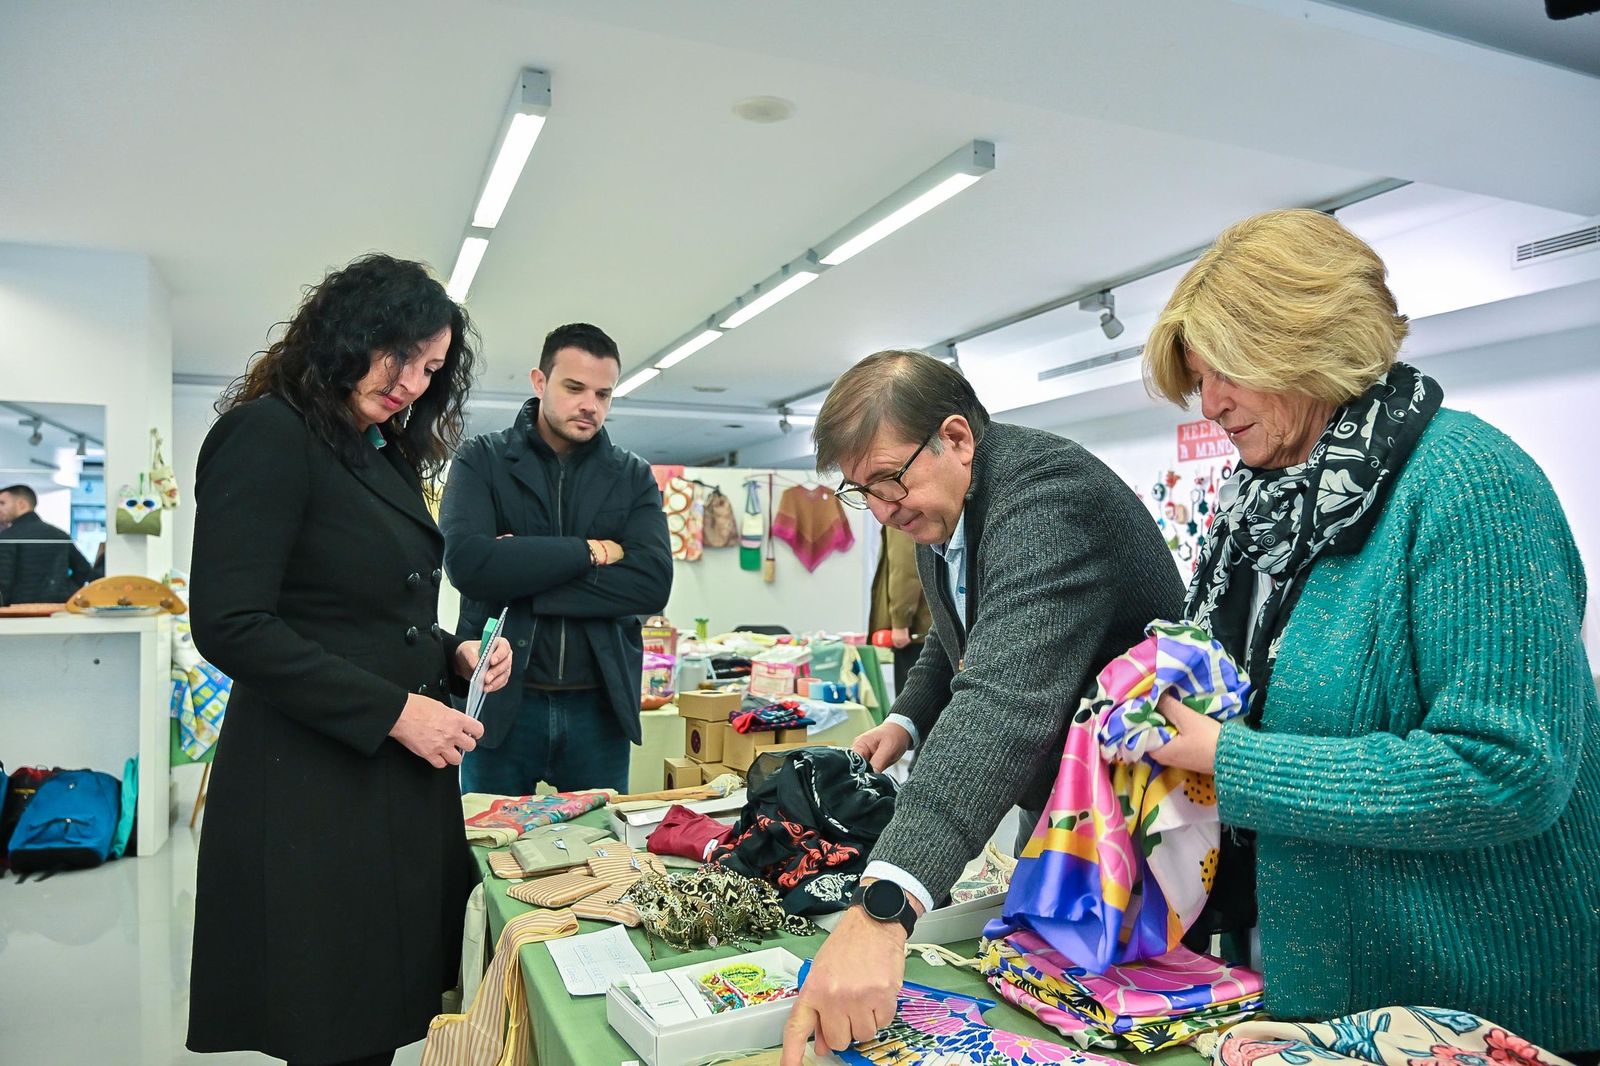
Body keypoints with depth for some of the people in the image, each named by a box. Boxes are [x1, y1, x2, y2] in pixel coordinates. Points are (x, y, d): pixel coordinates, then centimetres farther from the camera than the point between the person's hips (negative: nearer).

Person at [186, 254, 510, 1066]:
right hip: (312, 787, -8)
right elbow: (230, 625, -18)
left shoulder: (387, 458, 15)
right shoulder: (269, 435, -10)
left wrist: (456, 656, 1)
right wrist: (392, 711, -18)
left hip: (401, 773, 8)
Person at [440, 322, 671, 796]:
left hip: (600, 705, 2)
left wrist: (523, 584, -14)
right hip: (502, 701, -1)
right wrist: (590, 552, -14)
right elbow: (466, 561, -17)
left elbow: (654, 583, -10)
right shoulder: (481, 460, 1)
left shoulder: (634, 477, 5)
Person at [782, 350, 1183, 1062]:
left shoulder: (1046, 495, -32)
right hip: (1053, 798, 9)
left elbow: (1007, 697, -48)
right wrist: (907, 719, 2)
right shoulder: (937, 505, -1)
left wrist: (881, 906, -57)